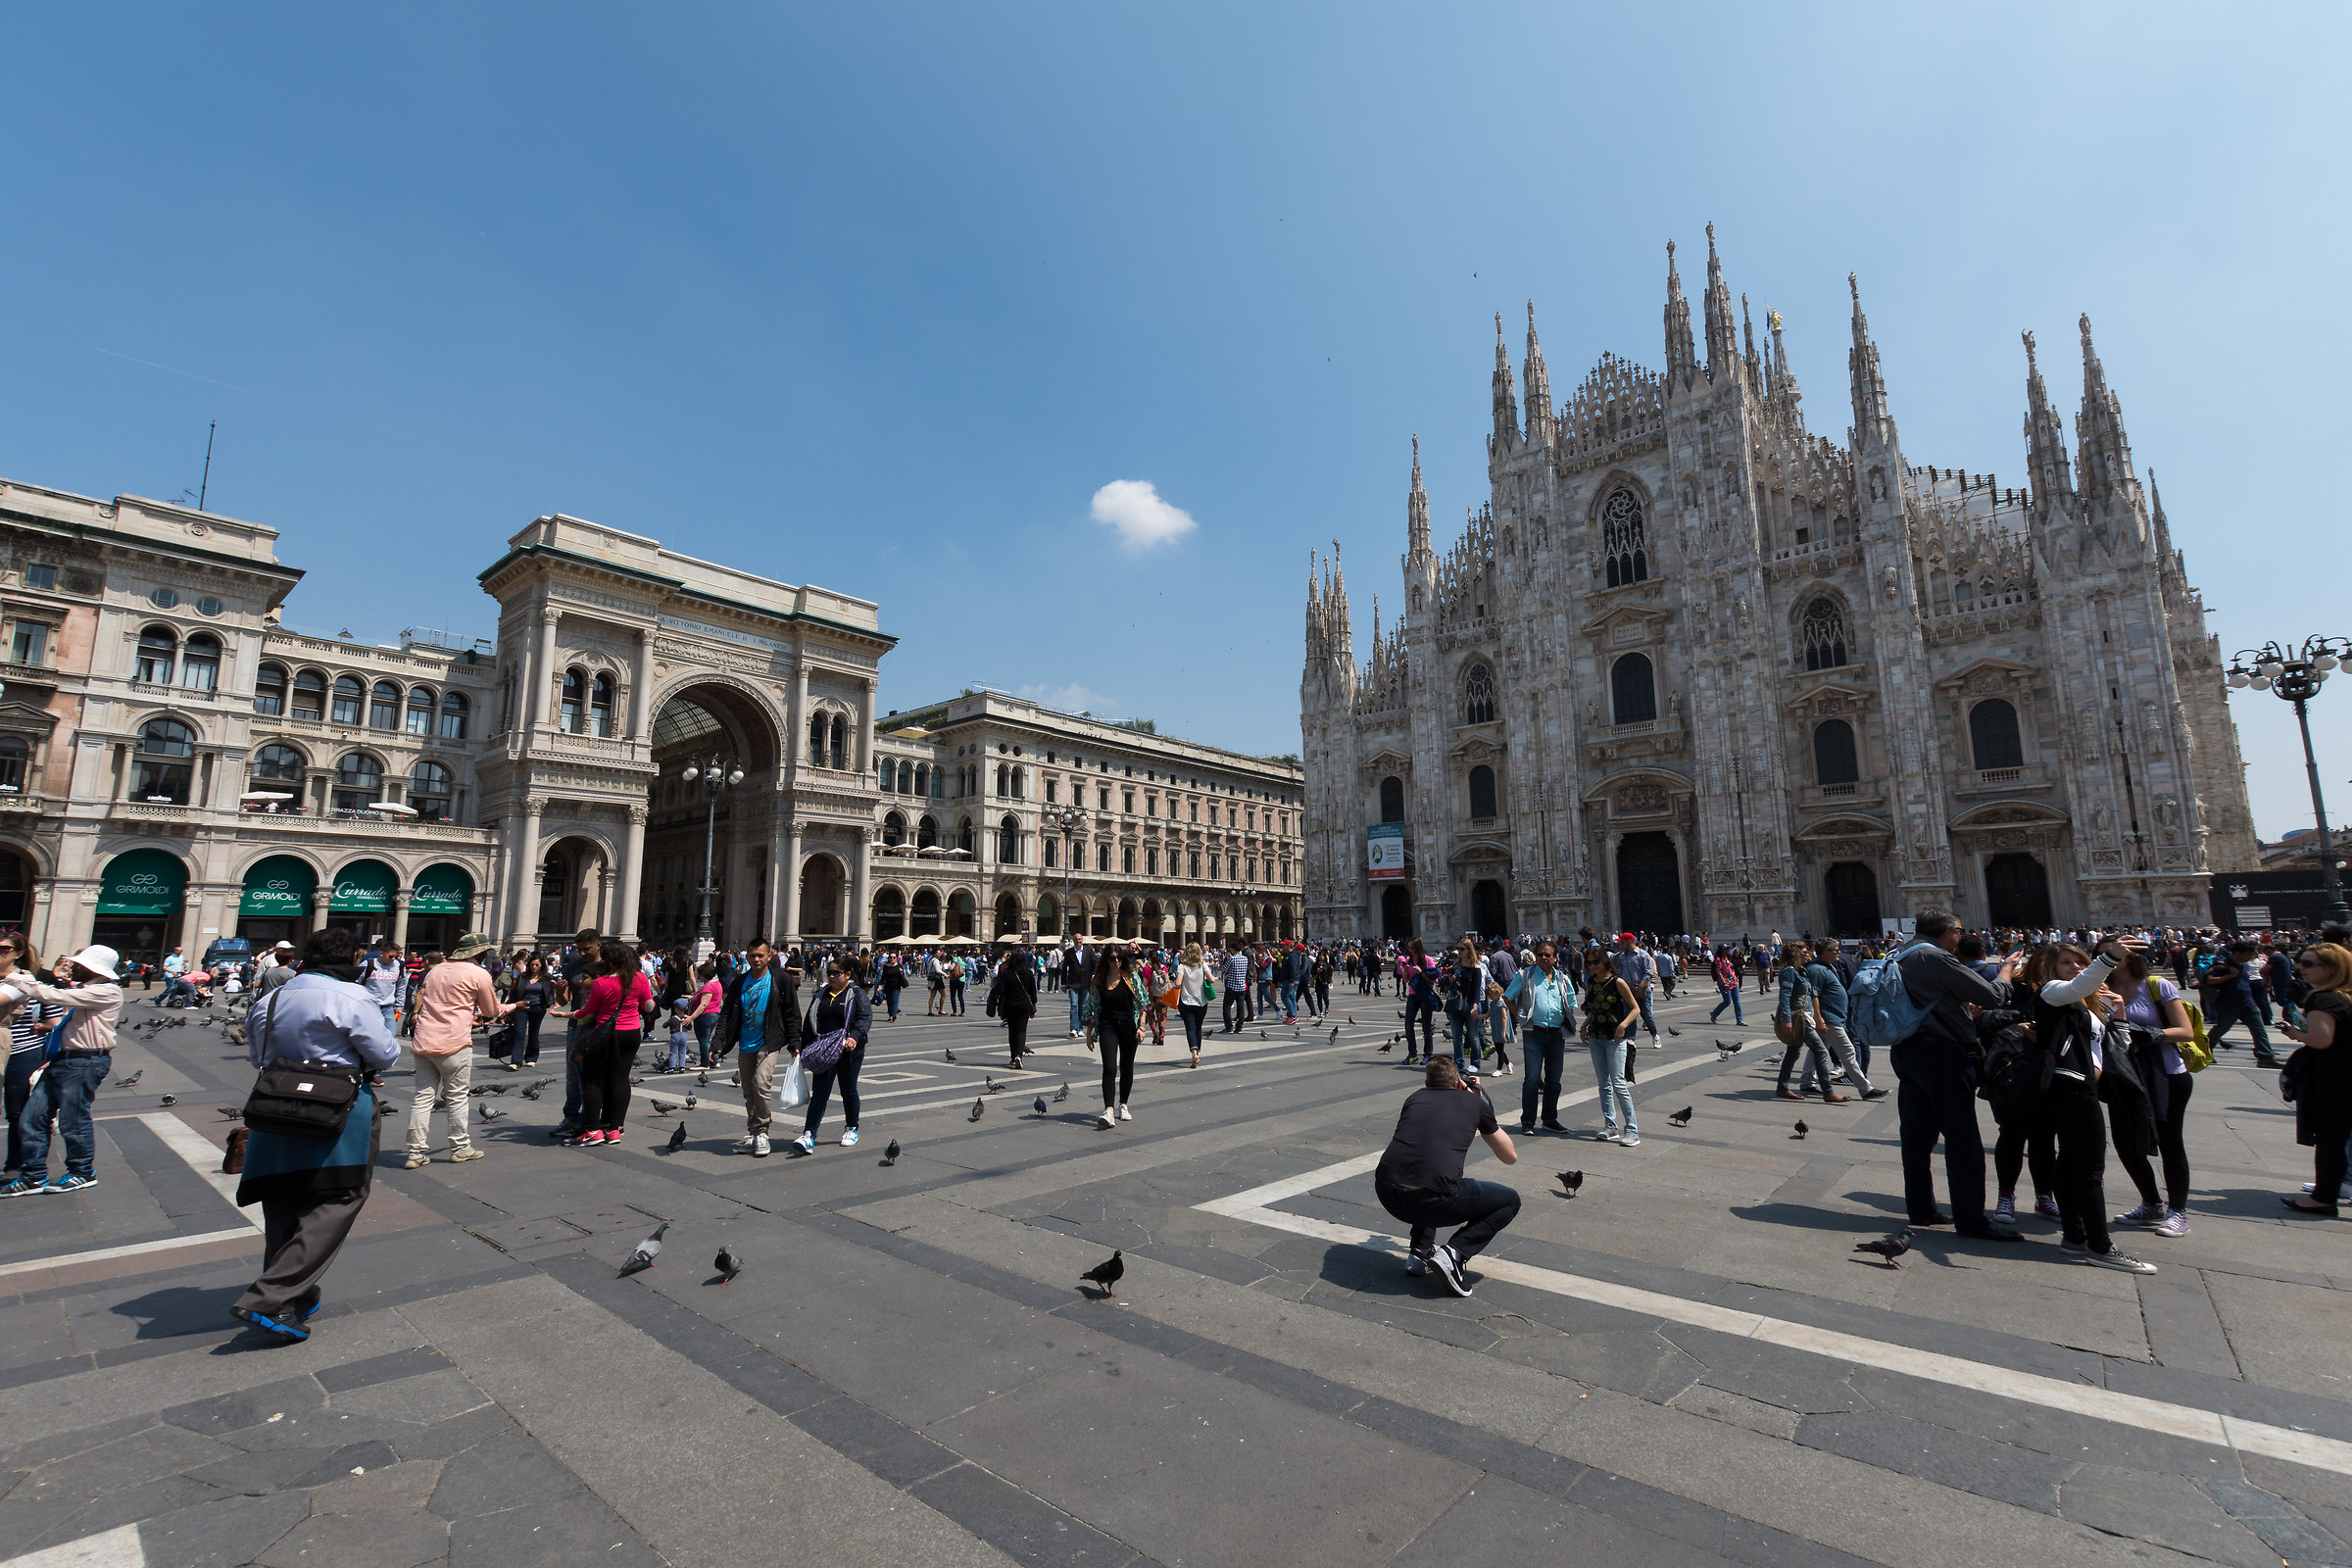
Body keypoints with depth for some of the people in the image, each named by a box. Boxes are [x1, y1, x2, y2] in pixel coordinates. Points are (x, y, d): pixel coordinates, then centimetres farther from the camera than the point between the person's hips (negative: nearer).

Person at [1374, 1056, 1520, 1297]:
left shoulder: (1415, 1098, 20)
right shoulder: (1476, 1103, 13)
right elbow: (1510, 1157, 25)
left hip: (1386, 1195, 5)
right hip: (1430, 1202, -5)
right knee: (1510, 1200, 18)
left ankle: (1419, 1252, 25)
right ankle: (1454, 1253, 1)